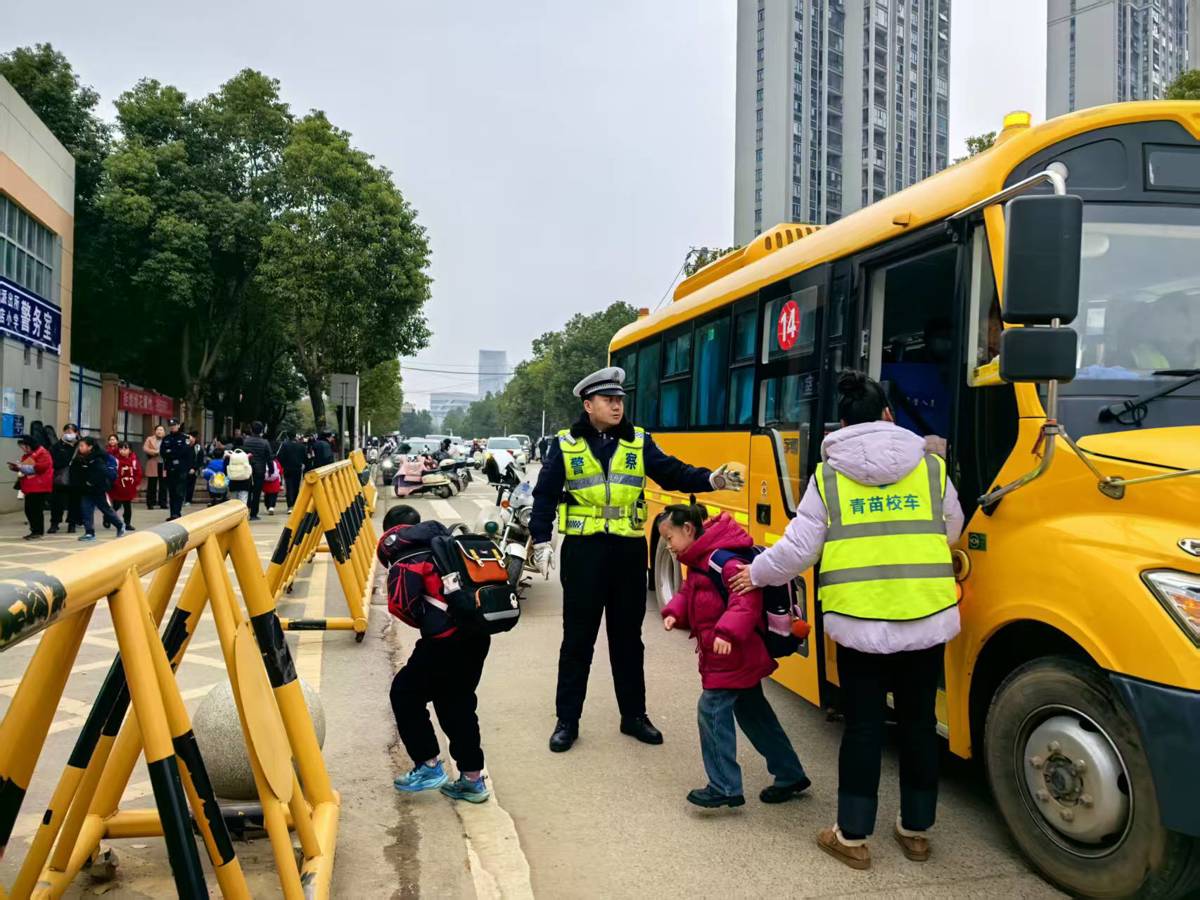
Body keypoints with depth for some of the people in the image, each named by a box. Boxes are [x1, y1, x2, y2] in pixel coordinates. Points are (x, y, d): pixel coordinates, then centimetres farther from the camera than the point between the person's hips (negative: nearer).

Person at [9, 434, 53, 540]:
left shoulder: (43, 453, -10)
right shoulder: (26, 455, 20)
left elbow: (42, 466, -24)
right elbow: (25, 468, 30)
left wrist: (23, 467, -21)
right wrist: (16, 468, 8)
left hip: (39, 487, -9)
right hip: (29, 487, 9)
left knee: (37, 509, -8)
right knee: (28, 509, 8)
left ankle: (38, 532, -2)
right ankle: (34, 531, 16)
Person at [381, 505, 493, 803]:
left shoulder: (406, 557, 0)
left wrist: (422, 620, 5)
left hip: (446, 638, -7)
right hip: (478, 634, 7)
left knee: (404, 693, 12)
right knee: (457, 702, 20)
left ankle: (429, 766, 14)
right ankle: (472, 779, 25)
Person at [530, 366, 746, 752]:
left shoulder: (639, 442, 4)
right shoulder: (566, 445, 0)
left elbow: (672, 473, -6)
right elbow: (545, 495, 2)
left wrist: (710, 479, -22)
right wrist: (541, 540, -4)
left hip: (629, 550, 2)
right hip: (584, 550, -2)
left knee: (628, 637, 12)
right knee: (578, 638, 5)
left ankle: (634, 715, 26)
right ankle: (567, 720, 17)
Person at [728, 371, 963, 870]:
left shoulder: (827, 476, -4)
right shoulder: (931, 467, 2)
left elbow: (796, 551, -3)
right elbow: (951, 532, 16)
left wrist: (756, 574, 15)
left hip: (858, 624, -2)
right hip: (927, 621, 2)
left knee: (862, 727, 9)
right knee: (919, 722, 16)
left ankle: (852, 836, 17)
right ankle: (916, 830, 30)